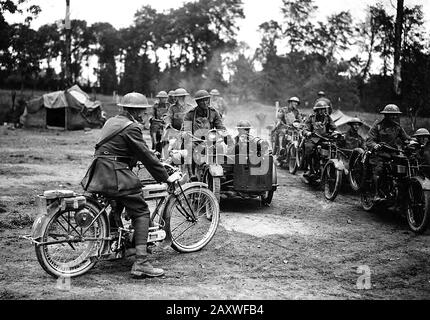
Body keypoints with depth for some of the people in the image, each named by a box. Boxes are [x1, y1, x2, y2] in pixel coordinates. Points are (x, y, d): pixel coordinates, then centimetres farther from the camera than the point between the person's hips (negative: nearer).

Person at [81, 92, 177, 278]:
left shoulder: (112, 122, 20)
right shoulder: (131, 127, -9)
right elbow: (146, 156, -11)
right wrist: (165, 177, -3)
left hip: (98, 176, 9)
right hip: (116, 176, -9)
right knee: (141, 212, -6)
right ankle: (141, 263, -14)